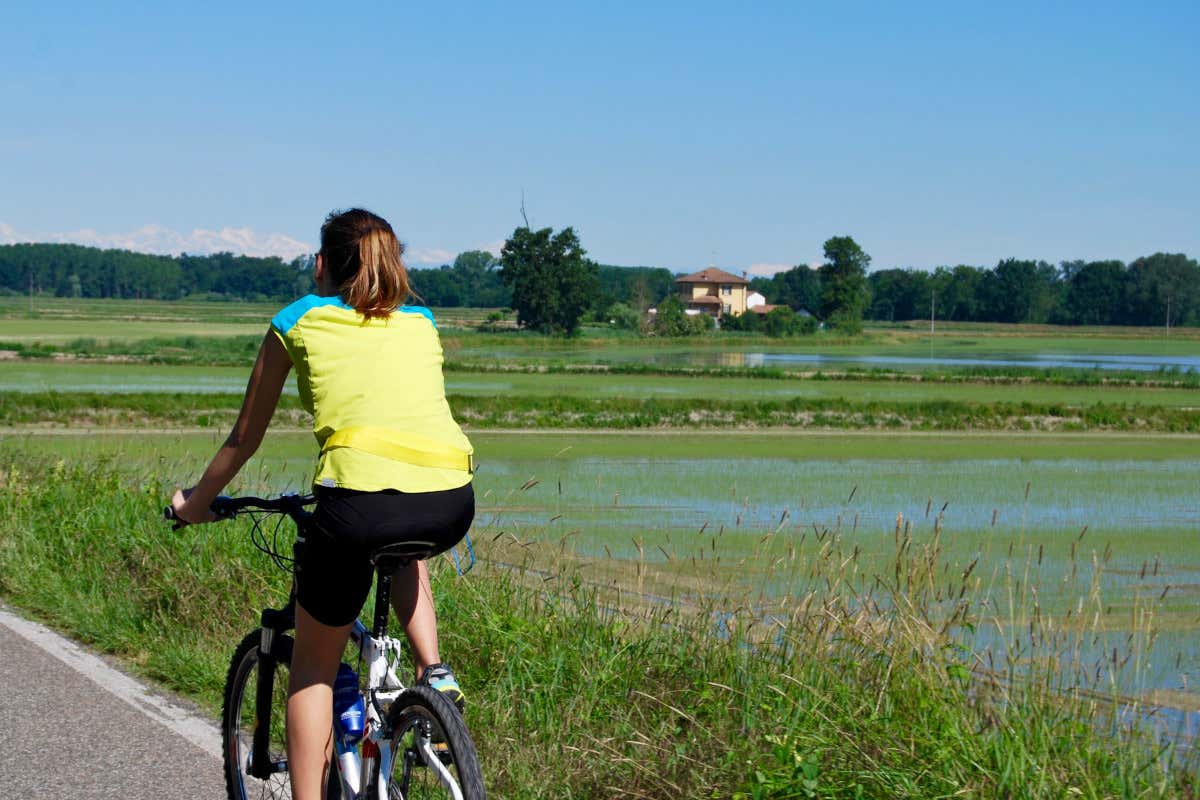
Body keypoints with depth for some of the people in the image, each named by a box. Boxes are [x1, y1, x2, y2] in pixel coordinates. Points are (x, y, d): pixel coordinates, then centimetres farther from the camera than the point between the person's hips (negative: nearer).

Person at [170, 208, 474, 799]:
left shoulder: (297, 322, 19)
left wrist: (196, 500, 42)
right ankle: (433, 672, 19)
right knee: (402, 548, 40)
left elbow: (244, 439, 26)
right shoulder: (420, 323, 26)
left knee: (313, 662, 18)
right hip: (450, 505, 3)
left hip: (361, 501, -3)